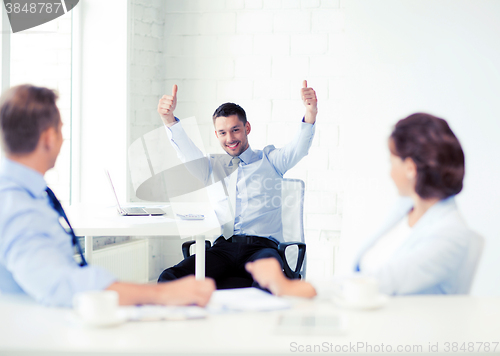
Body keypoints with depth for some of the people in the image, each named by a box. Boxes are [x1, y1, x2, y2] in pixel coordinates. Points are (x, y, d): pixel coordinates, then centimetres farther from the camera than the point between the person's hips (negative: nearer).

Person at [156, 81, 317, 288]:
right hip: (223, 248, 2)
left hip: (261, 247, -2)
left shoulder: (269, 160, 16)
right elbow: (187, 153, 3)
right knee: (169, 279, -26)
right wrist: (168, 119, -18)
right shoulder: (212, 167, 21)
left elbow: (298, 149, -2)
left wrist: (310, 114, -24)